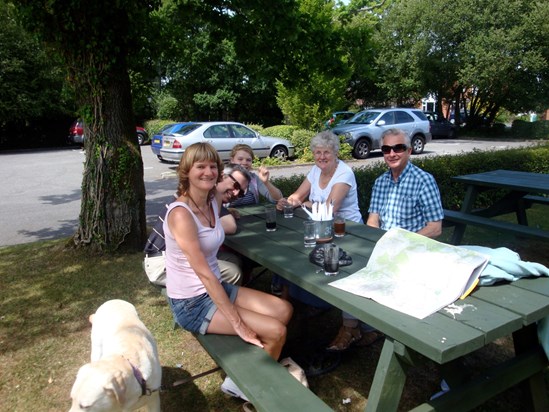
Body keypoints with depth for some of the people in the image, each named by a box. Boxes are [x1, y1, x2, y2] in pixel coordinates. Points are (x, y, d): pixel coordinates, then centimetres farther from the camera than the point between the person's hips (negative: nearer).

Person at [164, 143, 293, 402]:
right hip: (191, 303, -8)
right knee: (276, 331, -12)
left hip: (215, 287, 9)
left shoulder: (213, 200, 0)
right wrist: (238, 323, -25)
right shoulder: (181, 214, -25)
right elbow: (204, 274, -27)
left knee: (284, 310, 2)